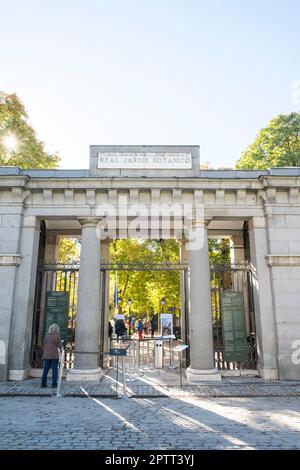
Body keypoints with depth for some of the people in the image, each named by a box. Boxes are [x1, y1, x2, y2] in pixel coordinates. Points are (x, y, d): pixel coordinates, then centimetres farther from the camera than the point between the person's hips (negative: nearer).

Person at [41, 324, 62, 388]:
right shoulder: (57, 336, -4)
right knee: (54, 370, 2)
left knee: (45, 369, 9)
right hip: (54, 356, -4)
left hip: (47, 355, 4)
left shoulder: (47, 336, 8)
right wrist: (60, 350, 16)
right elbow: (59, 345, -4)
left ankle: (43, 383, 10)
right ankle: (54, 384, 2)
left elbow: (43, 346, 11)